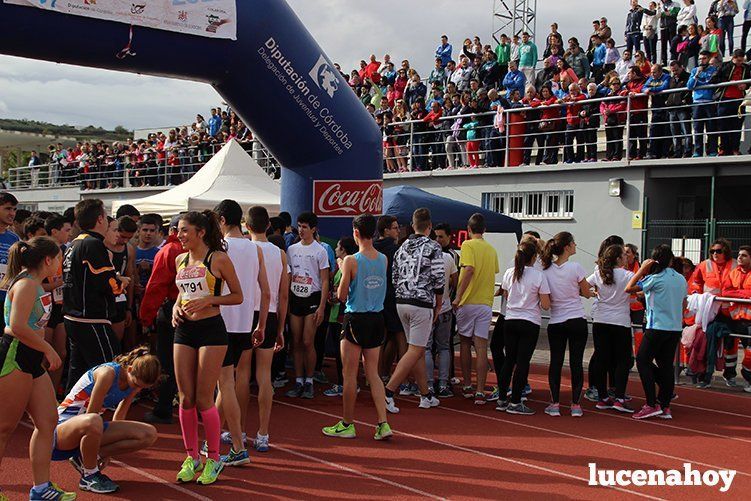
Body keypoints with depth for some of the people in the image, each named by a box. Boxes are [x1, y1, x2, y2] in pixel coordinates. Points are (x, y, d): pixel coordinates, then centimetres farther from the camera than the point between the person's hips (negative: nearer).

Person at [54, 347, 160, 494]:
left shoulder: (137, 380, -2)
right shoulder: (108, 373, -24)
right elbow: (91, 415, -22)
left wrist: (107, 452, 11)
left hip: (88, 429, 8)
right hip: (62, 426, -8)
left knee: (149, 435, -7)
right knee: (93, 422, -44)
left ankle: (85, 459, -1)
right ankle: (89, 476, -17)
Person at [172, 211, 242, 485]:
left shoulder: (218, 259, -8)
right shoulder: (180, 260, 10)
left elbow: (237, 296, -4)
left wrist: (208, 300, -17)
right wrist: (176, 307, 3)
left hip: (211, 330, -6)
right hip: (184, 330, 6)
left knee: (203, 399, -3)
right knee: (185, 399, 7)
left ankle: (213, 459, 11)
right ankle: (192, 457, 20)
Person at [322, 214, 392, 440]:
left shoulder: (351, 261, -14)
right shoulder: (383, 259, 2)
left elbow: (341, 295, -9)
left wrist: (342, 269, 5)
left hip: (356, 319, -6)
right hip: (377, 319, 6)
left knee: (349, 374, 6)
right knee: (373, 373, 11)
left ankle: (347, 425, 15)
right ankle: (383, 424, 4)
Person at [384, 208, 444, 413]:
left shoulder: (402, 247, 11)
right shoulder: (433, 247, -7)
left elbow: (394, 278, 12)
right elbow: (438, 279, -9)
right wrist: (438, 307, 2)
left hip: (401, 303, 7)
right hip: (422, 304, -7)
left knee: (419, 349, 14)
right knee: (415, 351, -4)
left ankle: (426, 395, 20)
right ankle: (388, 391, -13)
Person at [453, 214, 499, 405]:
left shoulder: (468, 245, -6)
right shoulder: (492, 250, 12)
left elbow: (469, 269, -18)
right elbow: (493, 274, 14)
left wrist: (458, 297, -17)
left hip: (468, 302, -3)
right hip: (486, 303, 3)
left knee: (465, 343, 13)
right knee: (481, 347, 0)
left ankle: (467, 386, 20)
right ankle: (480, 392, -5)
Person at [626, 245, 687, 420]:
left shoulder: (655, 278, -10)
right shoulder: (681, 279, 9)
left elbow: (629, 288, -7)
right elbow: (683, 305, 17)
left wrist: (642, 269, -1)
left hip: (657, 327, -7)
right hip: (675, 328, 7)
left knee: (643, 361, 0)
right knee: (666, 364, 9)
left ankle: (652, 404, -7)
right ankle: (665, 407, 9)